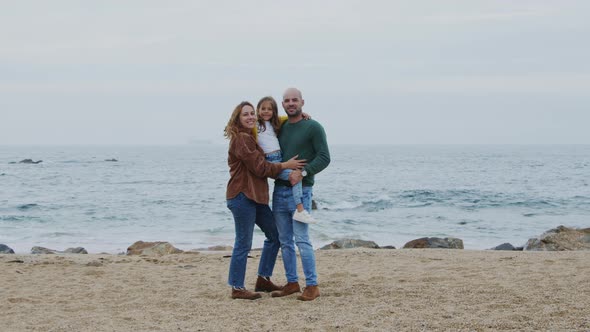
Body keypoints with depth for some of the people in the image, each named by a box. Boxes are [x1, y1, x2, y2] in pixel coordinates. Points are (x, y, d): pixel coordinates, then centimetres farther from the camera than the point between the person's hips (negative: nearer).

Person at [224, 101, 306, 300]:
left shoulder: (252, 137, 18)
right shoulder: (241, 139, -12)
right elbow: (260, 167, -16)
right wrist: (286, 165, -11)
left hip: (256, 196, 10)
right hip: (242, 196, -10)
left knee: (274, 235, 15)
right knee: (243, 244, -4)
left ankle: (263, 279, 24)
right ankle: (237, 289, 4)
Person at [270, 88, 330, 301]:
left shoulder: (313, 127, -4)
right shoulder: (280, 128, 14)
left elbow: (324, 157, -10)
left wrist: (303, 172, -21)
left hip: (300, 191, -6)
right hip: (279, 190, 6)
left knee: (302, 240, -9)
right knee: (285, 241, 9)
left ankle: (312, 286, -3)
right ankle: (292, 283, 18)